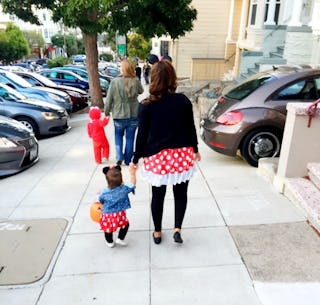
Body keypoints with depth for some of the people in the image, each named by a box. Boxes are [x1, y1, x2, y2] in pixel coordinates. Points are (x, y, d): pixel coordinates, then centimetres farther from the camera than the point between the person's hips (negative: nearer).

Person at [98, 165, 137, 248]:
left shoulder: (104, 192, -18)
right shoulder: (124, 189, -20)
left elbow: (101, 201, 3)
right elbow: (133, 183, -4)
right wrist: (132, 173, 8)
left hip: (106, 215, 1)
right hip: (119, 215, 0)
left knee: (108, 228, 22)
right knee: (125, 224, 25)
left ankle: (110, 242, 40)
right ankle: (120, 239, 25)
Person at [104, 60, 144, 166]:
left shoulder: (115, 82, -15)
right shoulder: (136, 81, -10)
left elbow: (109, 99, -9)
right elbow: (141, 91, 12)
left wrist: (107, 112, 4)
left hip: (119, 115, -1)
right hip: (133, 115, 1)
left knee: (118, 136, 22)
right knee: (130, 138, 14)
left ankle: (119, 157, 11)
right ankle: (128, 160, 22)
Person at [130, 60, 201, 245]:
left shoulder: (146, 106, -10)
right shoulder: (183, 101, -6)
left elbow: (142, 135, -6)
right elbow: (191, 128, 1)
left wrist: (136, 159, 5)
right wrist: (195, 150, 16)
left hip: (157, 157, 0)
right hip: (182, 155, 1)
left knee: (158, 196, 15)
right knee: (181, 194, 19)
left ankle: (157, 233, 30)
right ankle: (177, 229, 17)